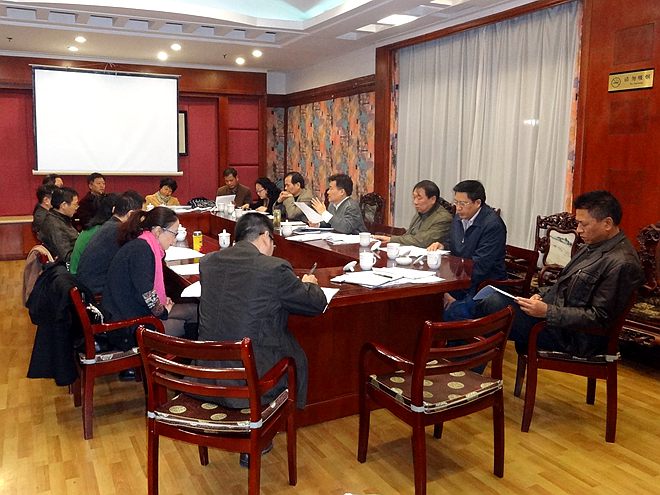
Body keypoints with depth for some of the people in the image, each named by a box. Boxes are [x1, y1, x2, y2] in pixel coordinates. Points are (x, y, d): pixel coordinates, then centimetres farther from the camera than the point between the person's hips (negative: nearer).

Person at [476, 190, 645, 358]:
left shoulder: (622, 264, -19)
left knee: (495, 304, -19)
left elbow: (599, 318, -21)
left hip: (572, 337, -10)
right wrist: (542, 294, 2)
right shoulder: (593, 246, 11)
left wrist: (547, 312, -24)